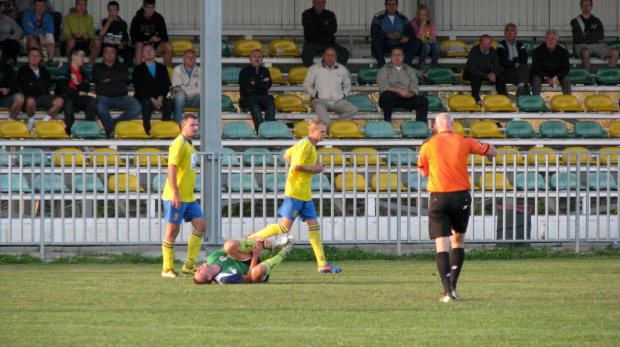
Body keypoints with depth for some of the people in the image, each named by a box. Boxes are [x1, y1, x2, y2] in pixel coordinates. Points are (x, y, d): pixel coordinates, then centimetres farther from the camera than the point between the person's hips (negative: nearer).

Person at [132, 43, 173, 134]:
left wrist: (160, 98, -10)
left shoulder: (162, 68, 19)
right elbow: (139, 88, -2)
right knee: (147, 103, -37)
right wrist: (152, 99, -15)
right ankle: (147, 129, -35)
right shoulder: (138, 69, 9)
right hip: (143, 98, -3)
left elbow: (166, 85, 10)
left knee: (170, 102, -29)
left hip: (159, 99, 3)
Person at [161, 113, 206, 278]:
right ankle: (167, 269, 3)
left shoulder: (189, 144, 16)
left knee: (201, 226, 4)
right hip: (176, 197, -9)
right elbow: (171, 168, -20)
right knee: (172, 230, -4)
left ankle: (189, 265, 10)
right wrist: (175, 193, -24)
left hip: (189, 197, 9)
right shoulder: (178, 144, -12)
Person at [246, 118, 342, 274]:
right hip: (295, 192, -10)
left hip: (305, 193, 10)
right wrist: (314, 169, -10)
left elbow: (287, 156, 25)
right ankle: (252, 238, 2)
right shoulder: (306, 144, -14)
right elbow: (296, 166, -23)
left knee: (314, 226, 4)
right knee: (285, 226, -9)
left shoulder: (307, 144, 16)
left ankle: (323, 265, 2)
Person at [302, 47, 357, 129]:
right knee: (319, 107, -41)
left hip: (338, 101, 3)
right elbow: (307, 85, 9)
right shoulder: (314, 69, 9)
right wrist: (315, 94, -6)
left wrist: (343, 95, 7)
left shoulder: (342, 69, 17)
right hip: (321, 100, -3)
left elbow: (347, 86, 27)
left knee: (353, 109, -26)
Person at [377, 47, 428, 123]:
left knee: (423, 100, -23)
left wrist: (410, 94, -15)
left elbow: (414, 88, 10)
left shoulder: (409, 70, 22)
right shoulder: (384, 70, 13)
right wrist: (398, 90, -20)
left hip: (406, 99, 3)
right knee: (388, 94, -39)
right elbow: (382, 86, -6)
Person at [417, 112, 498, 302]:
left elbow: (424, 172, 14)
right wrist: (476, 144, 29)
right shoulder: (464, 142, 1)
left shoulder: (428, 145, -1)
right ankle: (453, 286, 11)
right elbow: (492, 152, 12)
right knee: (458, 240, 19)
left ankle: (447, 291, -15)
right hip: (461, 196, 1)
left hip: (438, 197, -1)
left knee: (441, 245, -3)